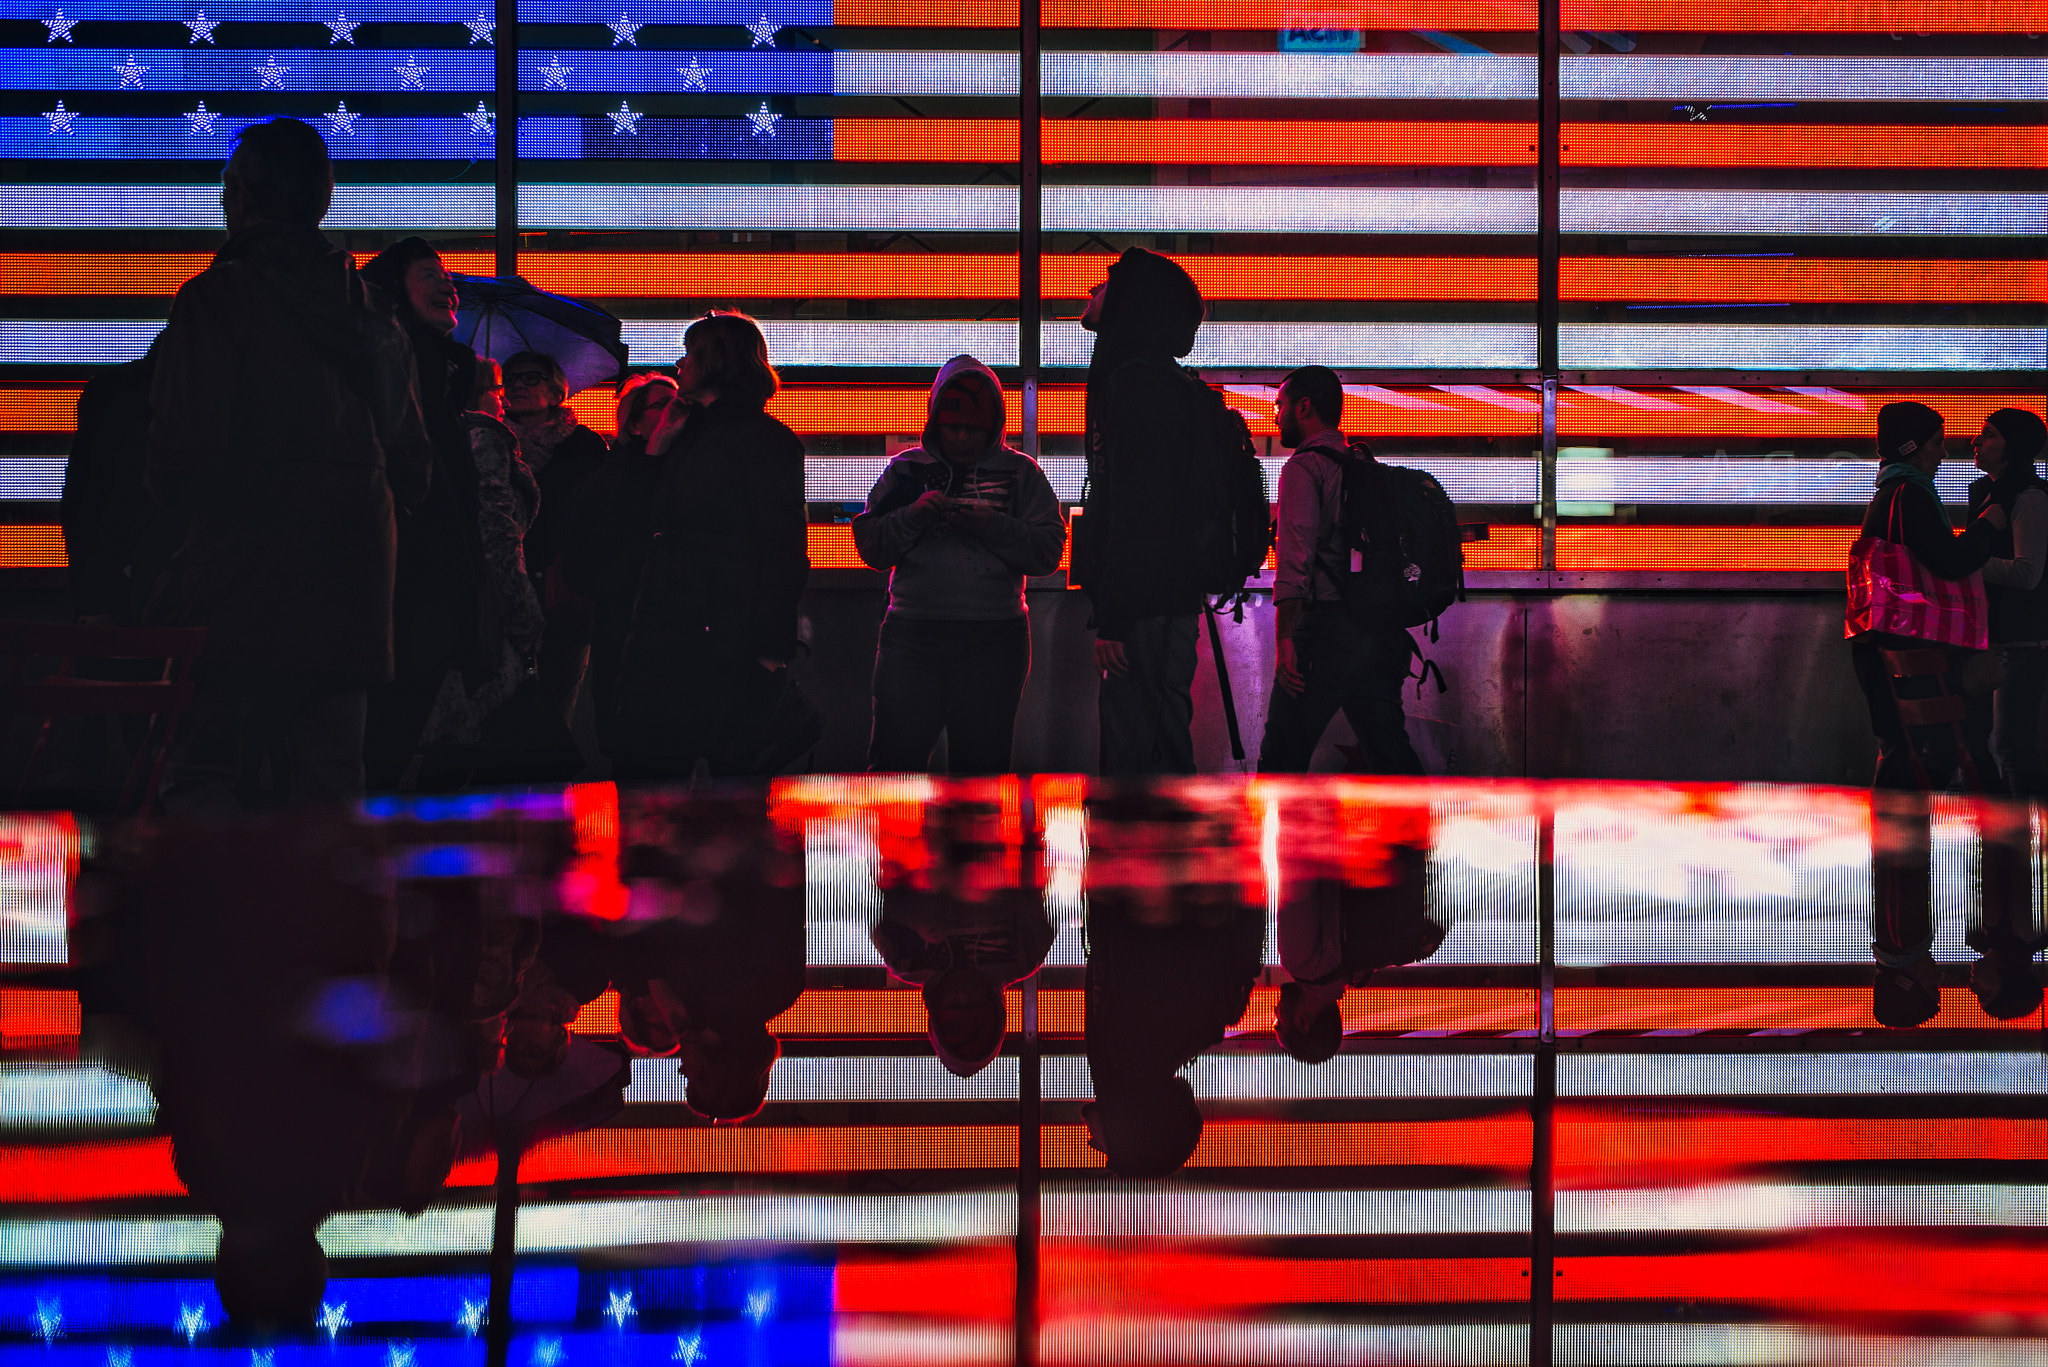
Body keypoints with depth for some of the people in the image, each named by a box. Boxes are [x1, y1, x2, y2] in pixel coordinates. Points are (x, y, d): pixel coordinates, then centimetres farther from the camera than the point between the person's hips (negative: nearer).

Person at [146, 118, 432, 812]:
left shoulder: (215, 297, -7)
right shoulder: (369, 310, 12)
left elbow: (182, 451, -12)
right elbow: (411, 466, 14)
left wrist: (165, 490, 10)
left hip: (242, 572, -6)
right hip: (351, 580, 6)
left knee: (204, 775, -5)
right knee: (328, 775, 8)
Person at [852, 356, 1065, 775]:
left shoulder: (1019, 472, 8)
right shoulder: (907, 469, 11)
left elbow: (1049, 551, 0)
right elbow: (869, 545, 6)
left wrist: (994, 526, -14)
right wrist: (913, 516, -11)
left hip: (993, 639, 0)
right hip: (912, 634, 0)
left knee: (980, 762, 3)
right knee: (895, 755, -5)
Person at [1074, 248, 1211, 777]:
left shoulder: (1137, 381, -13)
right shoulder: (1168, 382, 20)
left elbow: (1136, 511, -20)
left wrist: (1114, 618, -21)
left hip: (1144, 605, -10)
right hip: (1173, 595, 10)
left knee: (1135, 748, -10)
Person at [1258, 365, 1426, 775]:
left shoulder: (1304, 468, -5)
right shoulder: (1365, 463, 19)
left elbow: (1295, 559, -15)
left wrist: (1284, 641, -19)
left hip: (1329, 627, -8)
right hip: (1385, 632, 8)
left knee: (1282, 757, -3)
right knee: (1390, 755, 9)